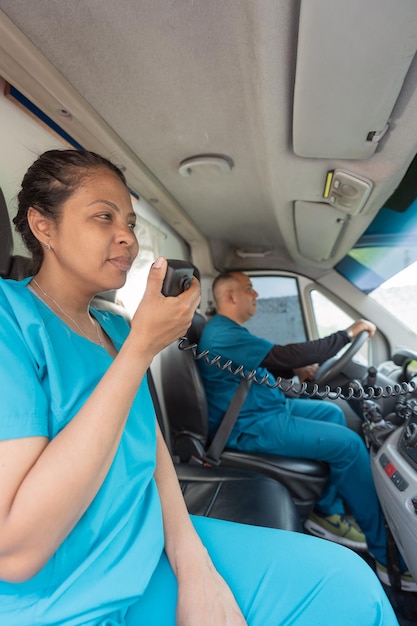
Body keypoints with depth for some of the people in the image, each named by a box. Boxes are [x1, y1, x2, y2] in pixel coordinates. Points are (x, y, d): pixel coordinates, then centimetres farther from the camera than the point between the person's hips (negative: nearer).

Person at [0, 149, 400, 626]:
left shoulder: (114, 328, 7)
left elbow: (150, 444, 5)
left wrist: (192, 566, -8)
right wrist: (140, 349, -25)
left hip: (155, 557, 6)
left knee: (346, 583, 0)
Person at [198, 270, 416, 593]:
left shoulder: (229, 329, 11)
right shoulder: (222, 334, -23)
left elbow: (262, 361, 20)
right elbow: (284, 354, -30)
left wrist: (296, 369, 2)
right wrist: (347, 334, -20)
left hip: (267, 406, 11)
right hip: (252, 425, -11)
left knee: (333, 413, 13)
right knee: (349, 445, -13)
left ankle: (327, 513, 16)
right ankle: (387, 555, 5)